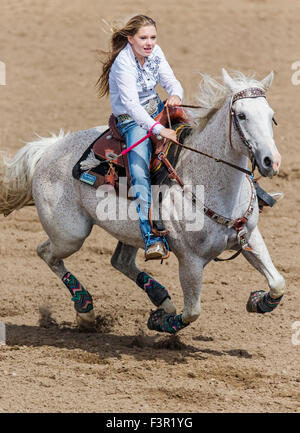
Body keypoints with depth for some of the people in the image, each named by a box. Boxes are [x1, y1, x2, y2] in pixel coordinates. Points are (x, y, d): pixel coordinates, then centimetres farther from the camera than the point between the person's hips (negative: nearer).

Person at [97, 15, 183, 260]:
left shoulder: (155, 53, -2)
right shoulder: (123, 63, -23)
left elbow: (171, 81, 4)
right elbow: (131, 104, -33)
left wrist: (176, 95, -22)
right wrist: (158, 129, -44)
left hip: (156, 109, 7)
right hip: (132, 120, -7)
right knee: (139, 173, -26)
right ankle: (153, 239, -36)